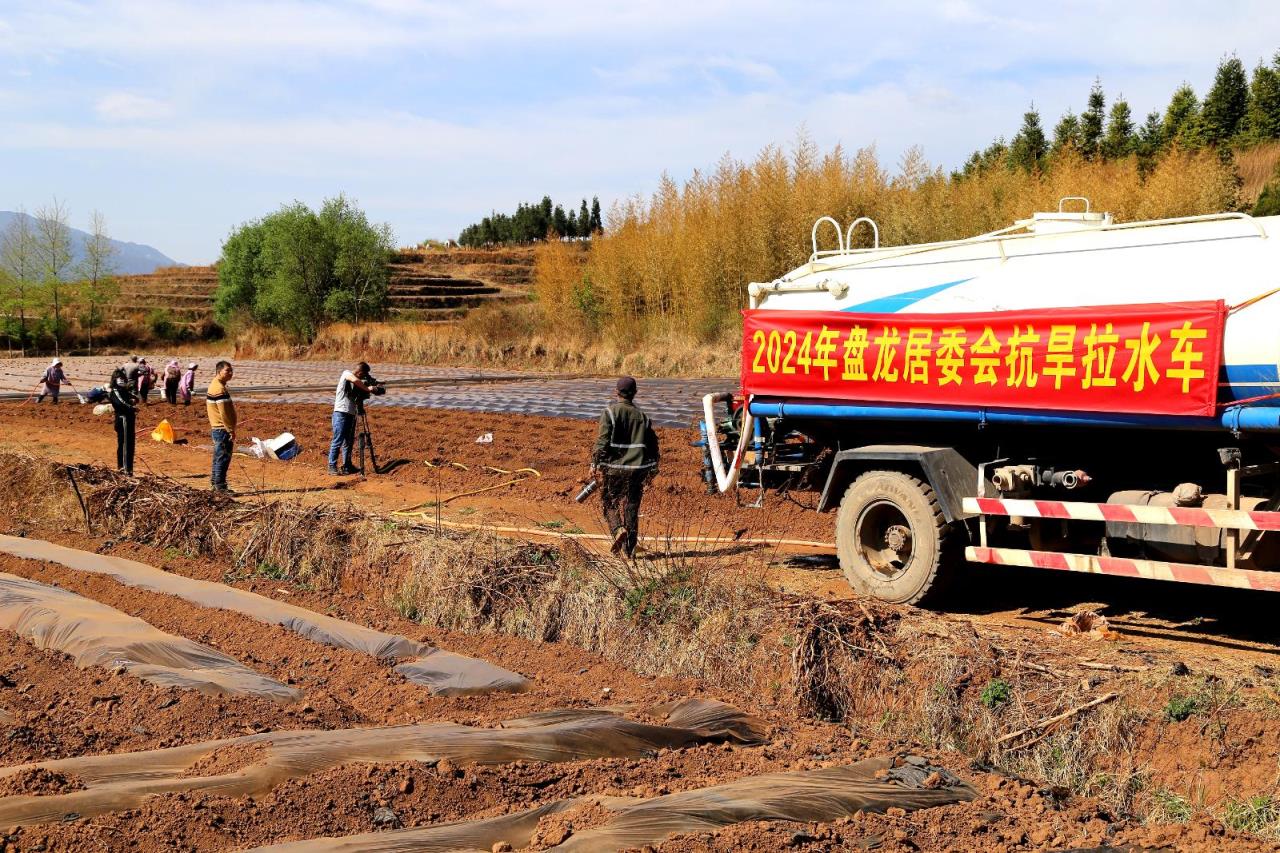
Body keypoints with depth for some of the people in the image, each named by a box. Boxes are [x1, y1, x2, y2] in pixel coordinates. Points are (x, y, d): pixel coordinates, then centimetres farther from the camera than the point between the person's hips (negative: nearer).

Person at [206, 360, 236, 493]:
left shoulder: (214, 385, 14)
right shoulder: (220, 389, -19)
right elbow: (224, 412, -22)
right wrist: (231, 430, -19)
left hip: (216, 428, 10)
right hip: (223, 429, -10)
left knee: (218, 457, 16)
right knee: (223, 457, -6)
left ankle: (215, 483, 22)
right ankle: (220, 486, -4)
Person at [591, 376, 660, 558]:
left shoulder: (611, 412, -6)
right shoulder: (642, 415, 8)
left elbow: (602, 441, -13)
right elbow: (652, 442, 10)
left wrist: (595, 464, -9)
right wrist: (652, 468, 18)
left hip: (613, 468, -3)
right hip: (637, 468, 3)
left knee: (609, 503, 11)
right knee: (631, 508, 10)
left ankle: (618, 530, -15)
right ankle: (630, 549, 11)